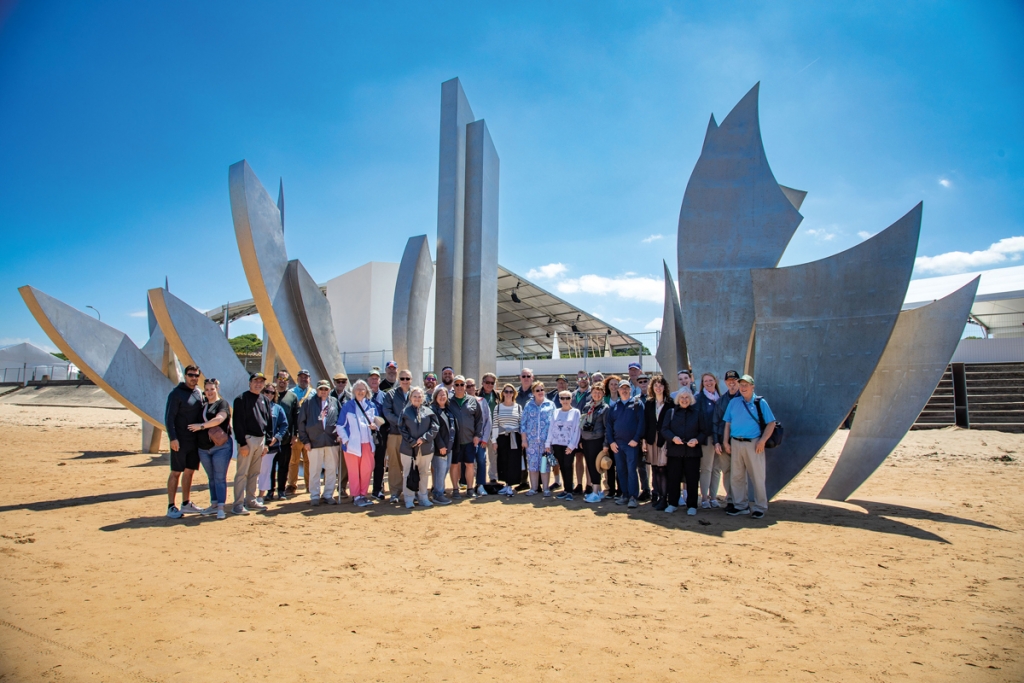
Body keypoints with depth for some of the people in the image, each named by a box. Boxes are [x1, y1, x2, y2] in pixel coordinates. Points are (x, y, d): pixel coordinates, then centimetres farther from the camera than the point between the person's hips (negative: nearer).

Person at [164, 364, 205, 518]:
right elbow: (169, 417, -12)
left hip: (195, 440, 6)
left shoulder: (199, 392, 10)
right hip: (180, 441, -6)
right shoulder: (176, 393, -9)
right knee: (176, 472, -1)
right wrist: (173, 438, -18)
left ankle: (186, 503, 22)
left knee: (189, 471, 12)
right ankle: (171, 506, 5)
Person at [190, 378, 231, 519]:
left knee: (220, 478, -6)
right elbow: (196, 421, 22)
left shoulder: (222, 403, -5)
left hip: (220, 446, -7)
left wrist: (201, 426, -15)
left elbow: (219, 419, -21)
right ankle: (214, 505, 21)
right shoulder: (202, 405, 16)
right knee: (211, 478, 13)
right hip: (204, 448, 7)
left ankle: (221, 508, -5)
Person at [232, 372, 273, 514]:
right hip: (247, 439, -6)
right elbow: (237, 423, -11)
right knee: (242, 473, -5)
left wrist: (266, 442, 9)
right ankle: (238, 504, -1)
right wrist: (242, 443, -15)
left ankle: (251, 500, 20)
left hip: (261, 440, 6)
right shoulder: (241, 399, -5)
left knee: (255, 473, 12)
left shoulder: (265, 400, 13)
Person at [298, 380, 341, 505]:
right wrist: (305, 440, -3)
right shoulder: (309, 403, 3)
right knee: (314, 470, 4)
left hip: (332, 440, 2)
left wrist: (339, 431, -1)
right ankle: (314, 496, 15)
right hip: (314, 441, -2)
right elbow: (301, 422, 2)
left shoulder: (334, 402, 9)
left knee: (332, 469, 6)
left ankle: (328, 494, 17)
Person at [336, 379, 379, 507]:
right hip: (352, 443, -3)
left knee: (368, 469, 0)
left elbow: (377, 421, 18)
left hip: (367, 443, 3)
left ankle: (363, 494, 14)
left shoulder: (371, 405, 11)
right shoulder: (347, 406, 1)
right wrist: (345, 440, -8)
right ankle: (356, 496, 11)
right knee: (353, 471, 2)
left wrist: (375, 426, -5)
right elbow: (340, 426, 1)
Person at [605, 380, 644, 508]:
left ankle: (633, 497, -1)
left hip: (632, 443, -4)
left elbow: (641, 422, -6)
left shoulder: (637, 404, 1)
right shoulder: (614, 406, 12)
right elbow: (608, 424, 10)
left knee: (631, 469, -6)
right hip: (617, 444, 4)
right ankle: (624, 495, 17)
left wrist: (636, 439, -13)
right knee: (620, 470, 8)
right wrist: (611, 441, 0)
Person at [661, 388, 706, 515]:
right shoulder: (671, 412, 9)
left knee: (692, 479, 2)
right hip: (674, 451, 1)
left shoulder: (697, 412, 8)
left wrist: (697, 440, -13)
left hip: (692, 451, -1)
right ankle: (672, 503, 15)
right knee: (673, 478, 4)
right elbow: (664, 429, 3)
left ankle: (692, 505, 12)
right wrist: (673, 438, -16)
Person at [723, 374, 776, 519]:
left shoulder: (760, 402, 0)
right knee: (737, 476, 9)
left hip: (753, 443, -4)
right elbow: (727, 423, 12)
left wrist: (762, 441, -12)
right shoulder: (733, 402, 10)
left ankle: (760, 507, 12)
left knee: (757, 477, 1)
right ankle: (741, 506, 21)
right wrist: (726, 441, 5)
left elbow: (771, 423, -3)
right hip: (735, 443, 4)